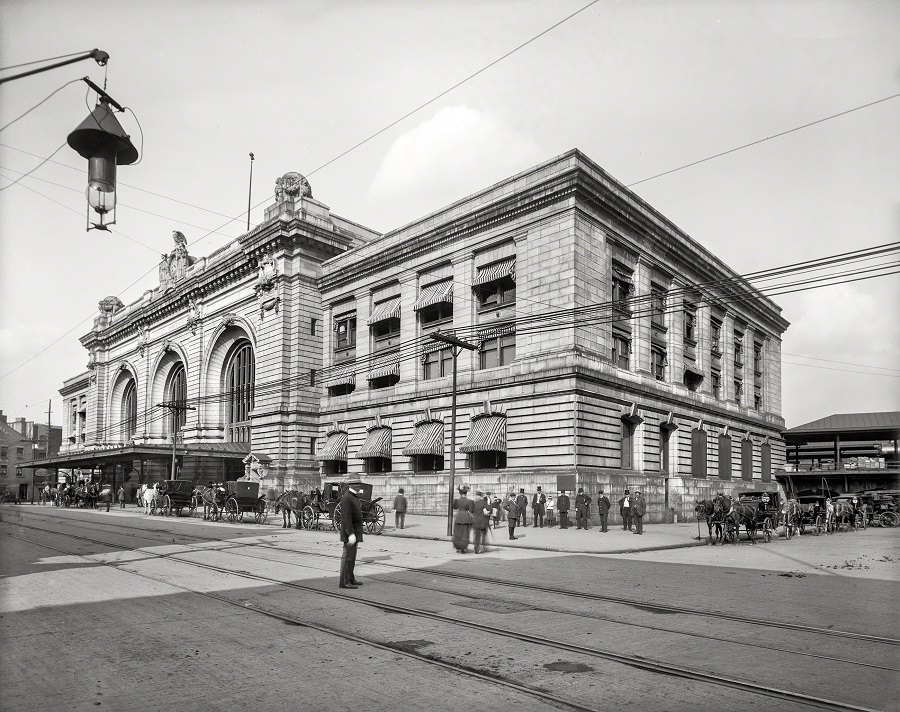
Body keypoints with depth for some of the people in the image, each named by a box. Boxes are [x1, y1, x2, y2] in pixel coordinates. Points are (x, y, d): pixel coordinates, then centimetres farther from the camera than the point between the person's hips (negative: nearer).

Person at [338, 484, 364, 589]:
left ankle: (350, 578, 23)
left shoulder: (355, 497, 13)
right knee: (347, 557, -6)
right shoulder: (346, 497, -18)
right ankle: (344, 582, -2)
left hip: (355, 531, 10)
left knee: (352, 556, 15)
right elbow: (346, 517, -23)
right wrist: (350, 534, -27)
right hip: (349, 532, -10)